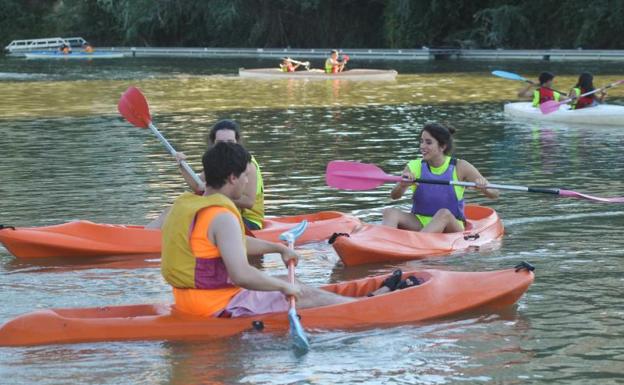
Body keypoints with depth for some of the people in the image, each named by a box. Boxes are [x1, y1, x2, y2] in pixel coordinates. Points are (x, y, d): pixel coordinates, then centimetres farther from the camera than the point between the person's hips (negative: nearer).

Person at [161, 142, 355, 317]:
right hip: (220, 307, -10)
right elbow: (242, 275, -31)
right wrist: (284, 286, -15)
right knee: (304, 297, 5)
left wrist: (279, 248, 30)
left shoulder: (185, 204, 9)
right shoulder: (222, 217, -23)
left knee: (292, 286, 21)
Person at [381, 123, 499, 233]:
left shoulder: (459, 168, -3)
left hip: (451, 227, -2)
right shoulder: (415, 166, 2)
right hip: (419, 226, 2)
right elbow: (394, 196, -13)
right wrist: (402, 185, -35)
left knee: (444, 213, -35)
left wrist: (484, 188, -28)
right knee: (390, 212, -24)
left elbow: (494, 194, -5)